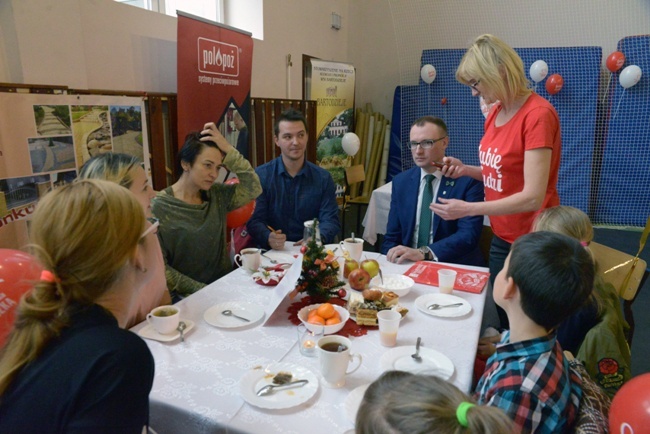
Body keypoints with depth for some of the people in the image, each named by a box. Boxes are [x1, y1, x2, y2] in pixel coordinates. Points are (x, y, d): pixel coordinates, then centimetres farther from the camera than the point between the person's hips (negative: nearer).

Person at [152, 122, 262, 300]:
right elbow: (159, 266, -10)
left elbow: (253, 189, -7)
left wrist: (228, 150, -10)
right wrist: (202, 290, -16)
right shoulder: (159, 206, -9)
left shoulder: (217, 196, 5)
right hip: (187, 297, -5)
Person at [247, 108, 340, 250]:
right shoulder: (260, 176, -1)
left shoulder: (323, 178, 5)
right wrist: (268, 238, -28)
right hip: (272, 252, -2)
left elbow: (330, 219, 0)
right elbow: (254, 220, -6)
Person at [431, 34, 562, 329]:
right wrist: (464, 169, -4)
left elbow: (533, 196, -25)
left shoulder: (538, 114, -21)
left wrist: (466, 209, -25)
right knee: (505, 321, 20)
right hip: (501, 238, 7)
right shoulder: (495, 112, 4)